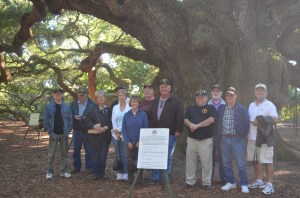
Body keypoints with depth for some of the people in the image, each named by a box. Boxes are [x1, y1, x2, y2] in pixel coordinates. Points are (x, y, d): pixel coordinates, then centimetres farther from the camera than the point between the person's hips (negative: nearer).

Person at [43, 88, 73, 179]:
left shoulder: (67, 106, 2)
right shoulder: (49, 106, -2)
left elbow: (70, 120, 5)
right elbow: (46, 121, -2)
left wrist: (68, 131, -5)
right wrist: (50, 132, -9)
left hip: (64, 134, 2)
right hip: (53, 134, -2)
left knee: (64, 153, 10)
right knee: (51, 154, 1)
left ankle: (63, 171, 20)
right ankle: (50, 172, 12)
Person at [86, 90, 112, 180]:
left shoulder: (108, 110, 10)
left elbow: (111, 122, 5)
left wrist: (106, 127, -12)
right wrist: (94, 126, -17)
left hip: (106, 135, 2)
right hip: (94, 135, -2)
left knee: (103, 155, 5)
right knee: (95, 155, 0)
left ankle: (102, 172, 15)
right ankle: (95, 173, 10)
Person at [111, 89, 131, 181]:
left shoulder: (129, 108, -3)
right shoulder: (115, 107, 13)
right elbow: (113, 120, 8)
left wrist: (119, 130, -10)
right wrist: (116, 131, -5)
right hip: (115, 134, 4)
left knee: (125, 155, -8)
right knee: (118, 154, 6)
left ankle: (126, 173, -1)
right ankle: (120, 172, 13)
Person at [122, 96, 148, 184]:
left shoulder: (143, 114, -2)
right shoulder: (126, 115, 4)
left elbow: (146, 129, -3)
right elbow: (124, 129, 3)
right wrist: (127, 142, -7)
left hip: (140, 143, -1)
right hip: (130, 143, 2)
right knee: (130, 160, 6)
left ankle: (139, 179, 14)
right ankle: (130, 179, 18)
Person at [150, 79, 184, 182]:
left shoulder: (176, 102, -2)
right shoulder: (155, 102, 15)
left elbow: (180, 117, -8)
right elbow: (151, 117, 16)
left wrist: (178, 130, -15)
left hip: (170, 134, -5)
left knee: (167, 157, 2)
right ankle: (155, 178, 16)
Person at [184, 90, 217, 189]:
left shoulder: (210, 108, 1)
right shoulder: (191, 108, 15)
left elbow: (211, 120, -14)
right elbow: (185, 120, 9)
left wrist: (197, 125, -14)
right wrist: (190, 124, -14)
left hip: (206, 139, -4)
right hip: (192, 139, 4)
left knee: (206, 162, 0)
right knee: (190, 161, 8)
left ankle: (206, 182, 11)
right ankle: (189, 181, 18)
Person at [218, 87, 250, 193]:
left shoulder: (241, 109, -4)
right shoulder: (221, 109, 7)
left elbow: (247, 123, -2)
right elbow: (218, 123, 15)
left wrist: (243, 135, -2)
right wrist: (220, 134, 9)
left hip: (236, 139, -4)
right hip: (224, 138, 4)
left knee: (241, 163, -2)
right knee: (226, 163, 9)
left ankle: (244, 184, 7)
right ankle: (230, 182, 21)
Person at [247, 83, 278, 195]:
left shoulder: (269, 105, -5)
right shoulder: (251, 105, 15)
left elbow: (275, 120, -13)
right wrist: (252, 122, 1)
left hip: (265, 137, -6)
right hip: (252, 137, 7)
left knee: (267, 161, -4)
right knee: (255, 160, 13)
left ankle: (269, 184, 2)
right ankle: (259, 181, 26)